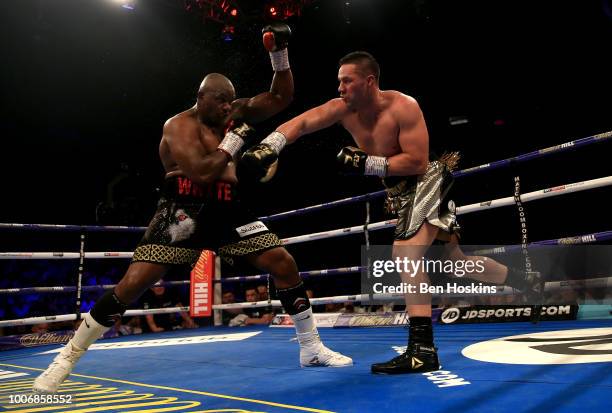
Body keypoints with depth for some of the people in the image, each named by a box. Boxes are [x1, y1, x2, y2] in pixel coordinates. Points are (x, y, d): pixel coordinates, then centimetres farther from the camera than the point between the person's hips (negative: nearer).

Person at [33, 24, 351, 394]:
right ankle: (66, 358, 3)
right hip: (183, 214, -5)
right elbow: (203, 172, -24)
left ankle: (312, 348, 11)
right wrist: (236, 136, -17)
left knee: (284, 263, -3)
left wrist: (280, 53, 0)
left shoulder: (233, 113, 10)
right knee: (131, 285, -13)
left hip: (228, 211, 6)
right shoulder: (180, 126, -9)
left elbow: (282, 97, 13)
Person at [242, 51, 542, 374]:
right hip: (399, 192, 7)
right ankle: (525, 280, 44)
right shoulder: (342, 109, -8)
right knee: (457, 259, 19)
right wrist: (270, 146, -37)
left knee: (405, 251, -29)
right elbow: (301, 123, -19)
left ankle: (422, 349, -26)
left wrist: (365, 163, -31)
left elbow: (418, 163, -26)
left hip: (428, 181, -7)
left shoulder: (403, 107, -23)